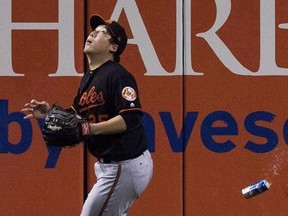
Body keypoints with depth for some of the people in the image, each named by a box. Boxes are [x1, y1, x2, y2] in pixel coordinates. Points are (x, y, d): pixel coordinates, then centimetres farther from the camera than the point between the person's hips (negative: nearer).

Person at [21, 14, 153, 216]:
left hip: (125, 166, -10)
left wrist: (91, 129, -34)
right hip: (109, 165, 10)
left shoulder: (117, 75, -17)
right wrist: (51, 112, 4)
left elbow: (132, 117, -27)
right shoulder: (89, 77, 13)